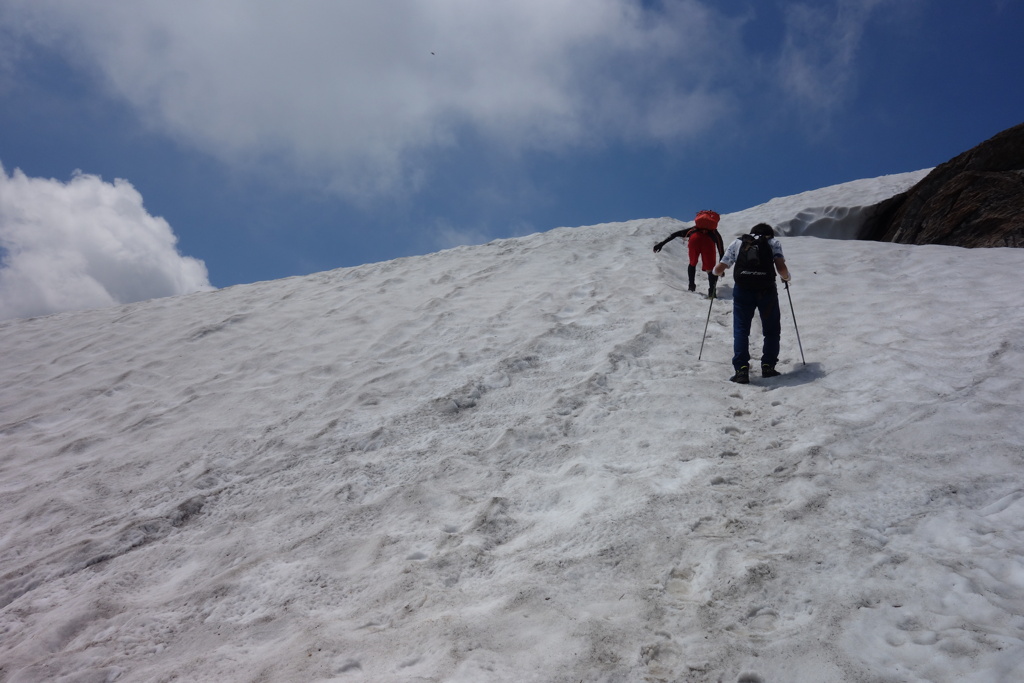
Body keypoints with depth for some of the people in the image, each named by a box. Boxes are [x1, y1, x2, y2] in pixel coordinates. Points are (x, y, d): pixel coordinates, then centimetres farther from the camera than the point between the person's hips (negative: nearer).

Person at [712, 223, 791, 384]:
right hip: (767, 290, -1)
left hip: (742, 290, 1)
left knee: (741, 330, 5)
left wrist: (718, 272, 37)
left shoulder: (737, 242, 19)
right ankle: (768, 366, 12)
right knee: (772, 330, 16)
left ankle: (741, 369, -7)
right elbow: (781, 268, 0)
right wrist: (787, 277, 21)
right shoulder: (773, 242, 17)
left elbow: (719, 269, 14)